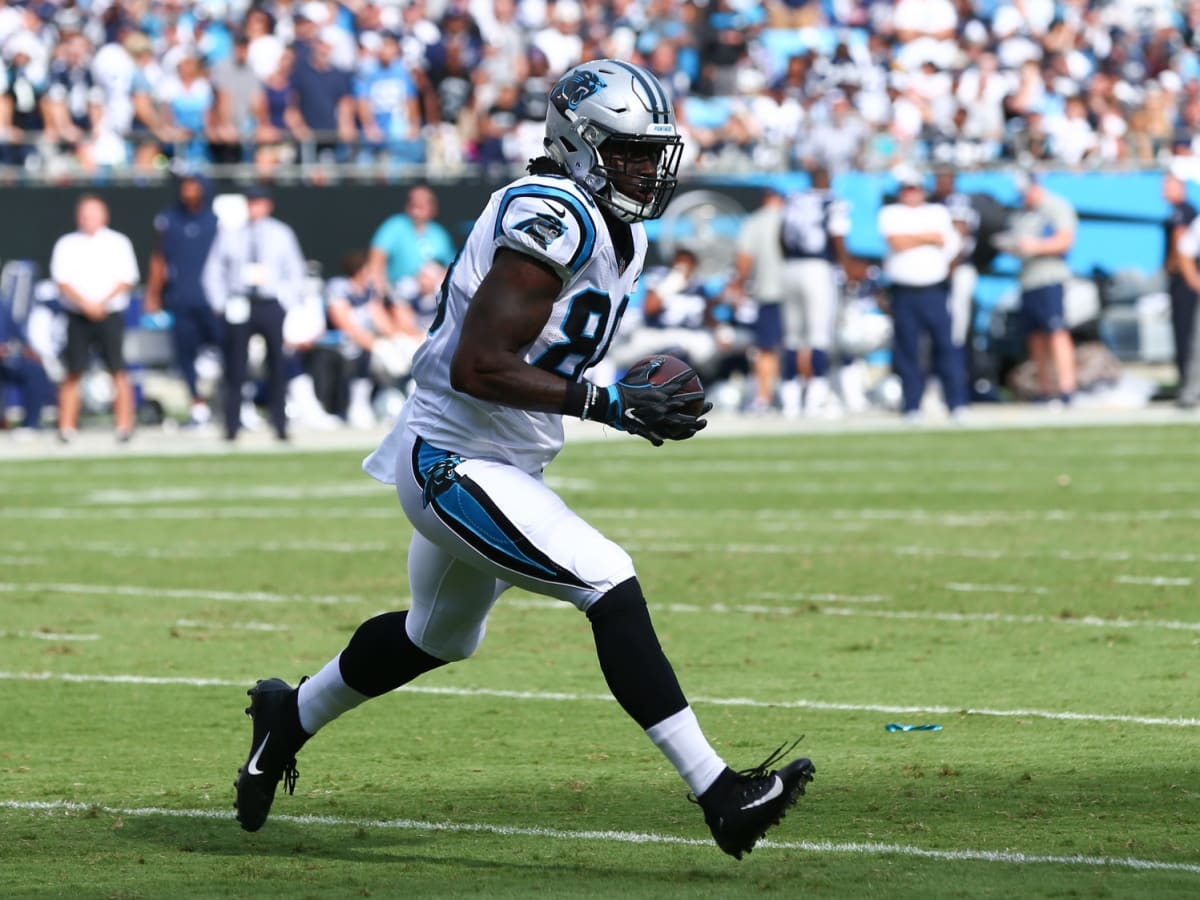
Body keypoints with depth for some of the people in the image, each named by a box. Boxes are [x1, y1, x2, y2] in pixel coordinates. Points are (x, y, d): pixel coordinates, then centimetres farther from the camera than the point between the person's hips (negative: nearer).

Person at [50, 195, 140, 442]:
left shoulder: (118, 243, 7)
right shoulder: (67, 245, 8)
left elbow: (126, 280, 0)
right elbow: (62, 280, -1)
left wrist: (102, 303, -14)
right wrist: (85, 303, -15)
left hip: (110, 315, -1)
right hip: (78, 317, 1)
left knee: (118, 371, -7)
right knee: (73, 373, -2)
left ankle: (124, 424, -4)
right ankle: (66, 427, -2)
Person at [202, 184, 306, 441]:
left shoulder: (282, 234, 6)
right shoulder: (229, 234, 5)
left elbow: (296, 273, 10)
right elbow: (213, 272, 9)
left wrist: (288, 304, 1)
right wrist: (221, 303, 0)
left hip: (272, 306, 0)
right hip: (239, 306, 0)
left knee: (277, 367, 1)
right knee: (235, 369, -2)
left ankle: (280, 425, 9)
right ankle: (232, 426, 3)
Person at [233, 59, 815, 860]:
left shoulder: (619, 235, 8)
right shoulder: (551, 220, -23)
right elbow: (478, 367, -28)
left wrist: (630, 397, 0)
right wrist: (609, 403, -28)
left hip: (508, 466, 11)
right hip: (456, 466, -11)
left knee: (439, 636, 28)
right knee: (612, 589, -20)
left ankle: (289, 717, 50)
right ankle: (719, 796, -21)